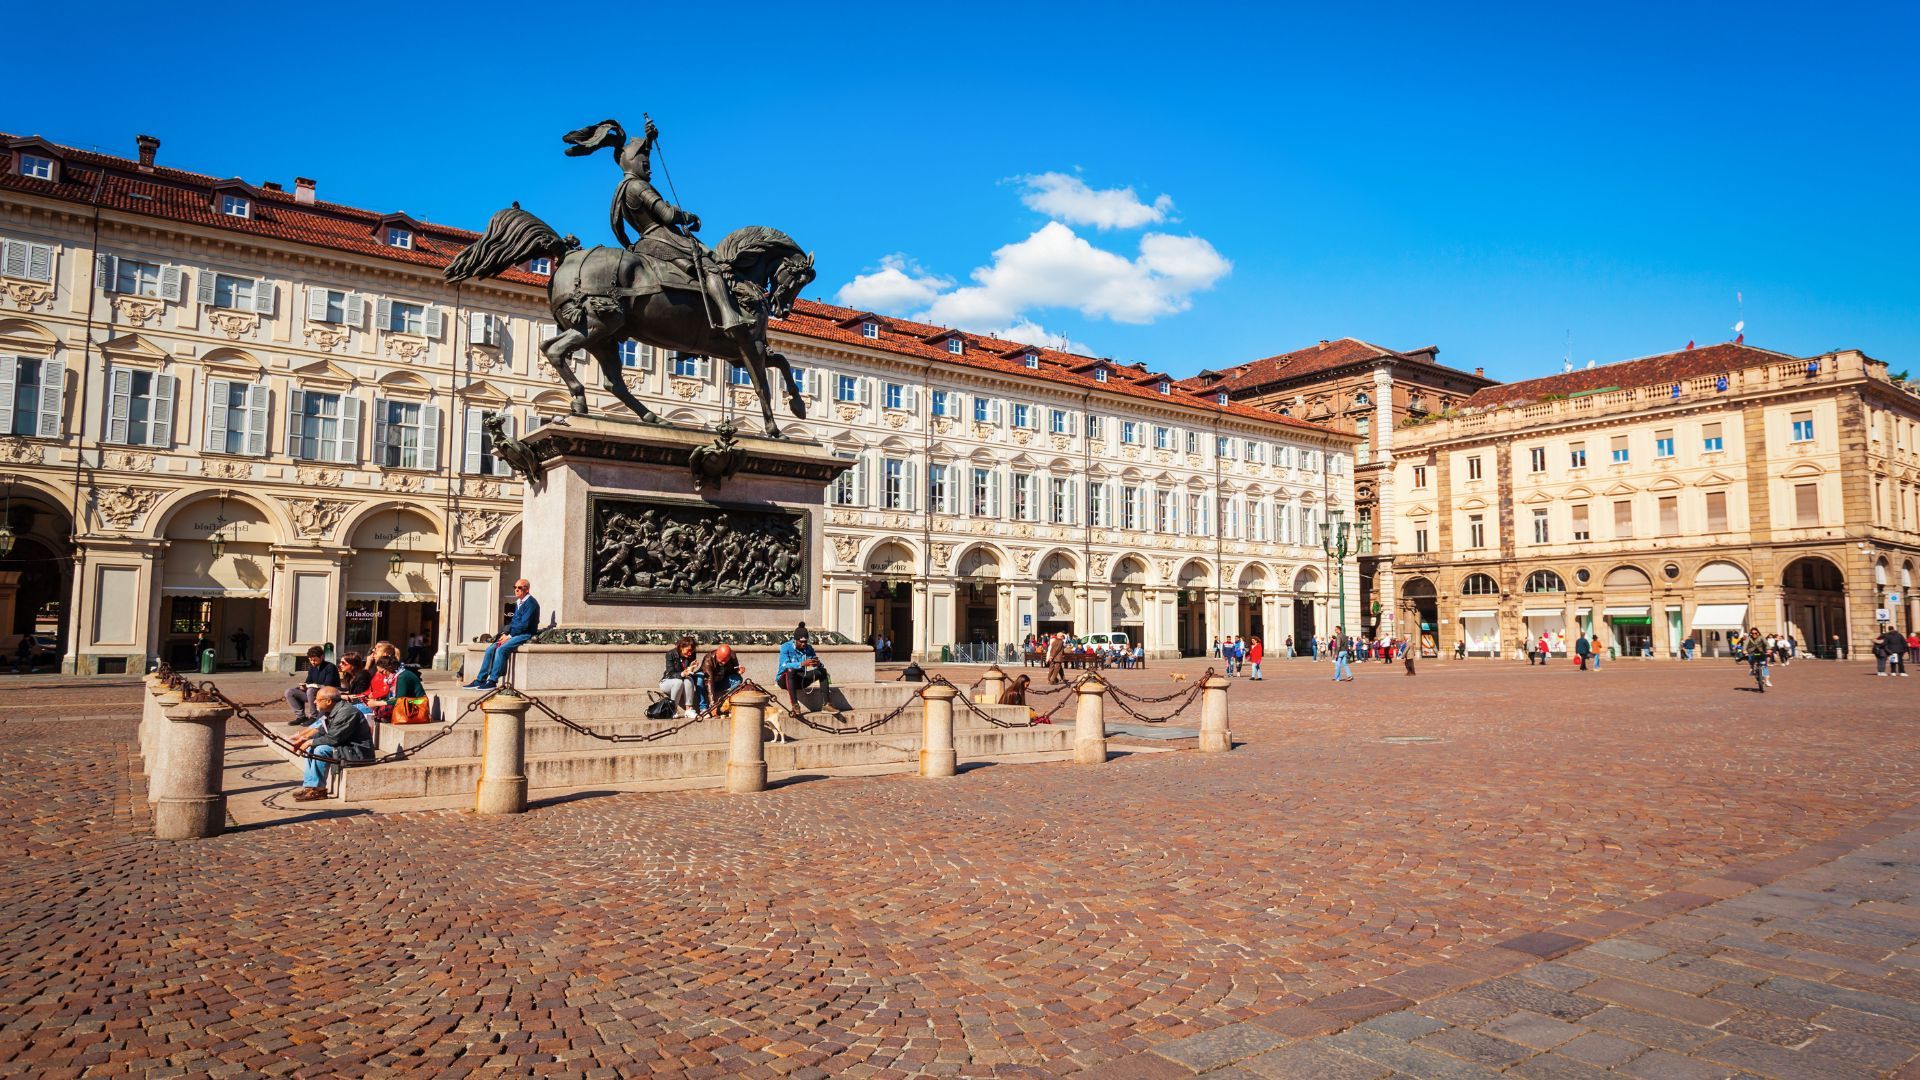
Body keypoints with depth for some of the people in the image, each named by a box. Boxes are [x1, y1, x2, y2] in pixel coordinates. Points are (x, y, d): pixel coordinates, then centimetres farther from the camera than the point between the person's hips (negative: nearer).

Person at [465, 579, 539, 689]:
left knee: (501, 649, -27)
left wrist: (509, 636, -14)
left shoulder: (531, 603, -12)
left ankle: (492, 681, -23)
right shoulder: (518, 602, 18)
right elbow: (513, 621, 19)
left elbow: (524, 624, -18)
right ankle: (480, 680, -1)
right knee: (490, 649, -2)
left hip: (525, 635, -9)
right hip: (514, 634, 9)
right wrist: (505, 633, 2)